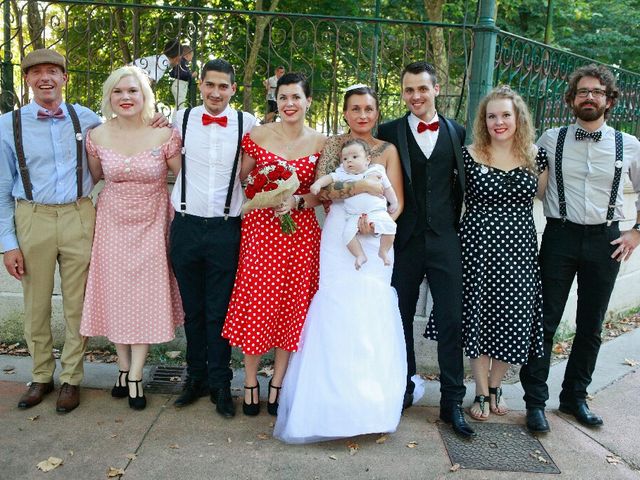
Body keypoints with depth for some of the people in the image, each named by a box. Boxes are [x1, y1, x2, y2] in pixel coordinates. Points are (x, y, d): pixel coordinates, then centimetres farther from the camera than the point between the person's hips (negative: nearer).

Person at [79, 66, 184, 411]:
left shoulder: (164, 135, -12)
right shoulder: (98, 136, -4)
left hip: (151, 224, -2)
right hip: (112, 223, 2)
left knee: (146, 296, 1)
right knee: (114, 295, 8)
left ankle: (135, 378, 14)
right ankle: (124, 368, 26)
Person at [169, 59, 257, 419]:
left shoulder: (247, 123, -1)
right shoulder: (181, 119, 3)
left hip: (225, 228, -2)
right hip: (186, 226, 2)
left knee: (219, 311, 5)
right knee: (193, 309, 13)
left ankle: (220, 383, 19)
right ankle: (197, 377, 28)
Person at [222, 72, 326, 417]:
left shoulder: (319, 144, 2)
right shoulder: (257, 136, 0)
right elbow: (242, 180, 8)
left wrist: (296, 201, -12)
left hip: (300, 231, 1)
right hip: (259, 228, -1)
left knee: (291, 309, 6)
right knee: (254, 305, 2)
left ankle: (277, 384, 23)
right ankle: (251, 382, 22)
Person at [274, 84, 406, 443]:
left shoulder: (388, 150, 8)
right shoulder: (333, 146, 8)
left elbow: (396, 202, 2)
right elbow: (323, 189, -6)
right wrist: (364, 186, -15)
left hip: (374, 241, 1)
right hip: (338, 239, 0)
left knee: (372, 317, -1)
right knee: (337, 316, -2)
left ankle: (369, 403, 14)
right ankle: (336, 403, 10)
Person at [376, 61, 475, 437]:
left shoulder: (458, 133, 6)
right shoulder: (389, 132, 2)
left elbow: (463, 184, 8)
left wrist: (457, 227, 0)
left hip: (445, 240, 0)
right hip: (404, 240, 0)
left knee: (451, 321, 2)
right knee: (400, 318, 12)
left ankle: (453, 402, 15)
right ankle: (404, 388, 30)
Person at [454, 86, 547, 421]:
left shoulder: (536, 156, 3)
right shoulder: (470, 155, -5)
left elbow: (543, 195, 18)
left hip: (519, 249, 3)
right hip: (478, 246, -2)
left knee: (512, 320, 8)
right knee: (479, 317, 6)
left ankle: (496, 386, 32)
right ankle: (481, 393, 24)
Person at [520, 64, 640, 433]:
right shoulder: (550, 140, 0)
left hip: (606, 241, 2)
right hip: (560, 237, -2)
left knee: (591, 327, 11)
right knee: (545, 321, 0)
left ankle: (575, 397, 28)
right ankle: (536, 402, 11)